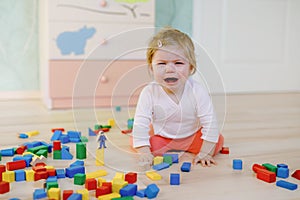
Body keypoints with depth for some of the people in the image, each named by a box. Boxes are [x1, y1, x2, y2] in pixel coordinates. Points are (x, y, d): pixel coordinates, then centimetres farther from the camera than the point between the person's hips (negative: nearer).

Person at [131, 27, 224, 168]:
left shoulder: (197, 92, -28)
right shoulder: (149, 93, -27)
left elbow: (210, 123, -23)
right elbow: (140, 124, -23)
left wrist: (205, 152, -25)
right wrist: (145, 152, -29)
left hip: (192, 135, 0)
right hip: (160, 136, 0)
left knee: (218, 141, -16)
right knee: (134, 141, -19)